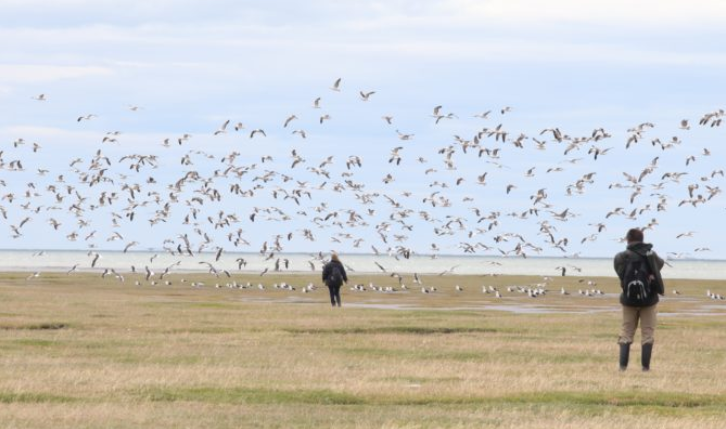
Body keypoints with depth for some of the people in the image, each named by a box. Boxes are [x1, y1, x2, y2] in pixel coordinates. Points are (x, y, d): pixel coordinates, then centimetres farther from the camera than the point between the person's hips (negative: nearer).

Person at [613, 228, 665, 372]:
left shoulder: (622, 257, -10)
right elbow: (660, 263, 14)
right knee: (647, 333, 7)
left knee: (626, 332, 11)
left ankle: (623, 365, 4)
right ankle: (645, 366, 2)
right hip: (648, 300, 0)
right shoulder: (651, 256, -4)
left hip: (629, 300, 0)